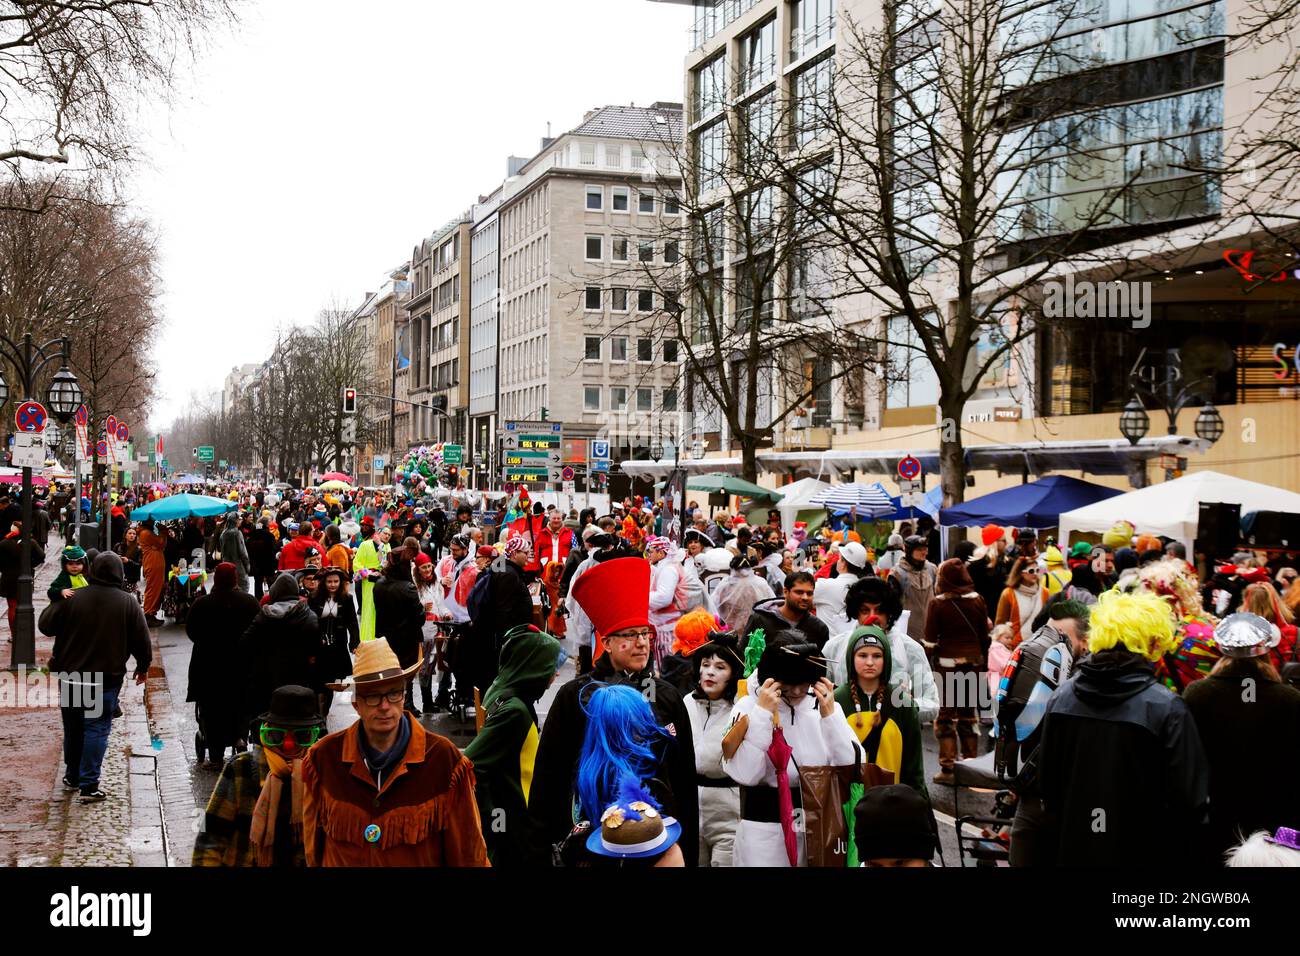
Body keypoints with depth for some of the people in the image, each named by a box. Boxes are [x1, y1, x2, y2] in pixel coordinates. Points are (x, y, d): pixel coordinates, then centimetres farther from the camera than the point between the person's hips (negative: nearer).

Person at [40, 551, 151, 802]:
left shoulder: (72, 598, -6)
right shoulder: (127, 603, -8)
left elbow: (45, 626, 2)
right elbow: (142, 640, -3)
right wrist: (143, 666, 14)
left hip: (70, 677, 2)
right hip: (106, 679, -2)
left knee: (73, 728, 17)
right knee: (97, 729, 2)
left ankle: (72, 776, 30)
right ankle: (89, 786, -3)